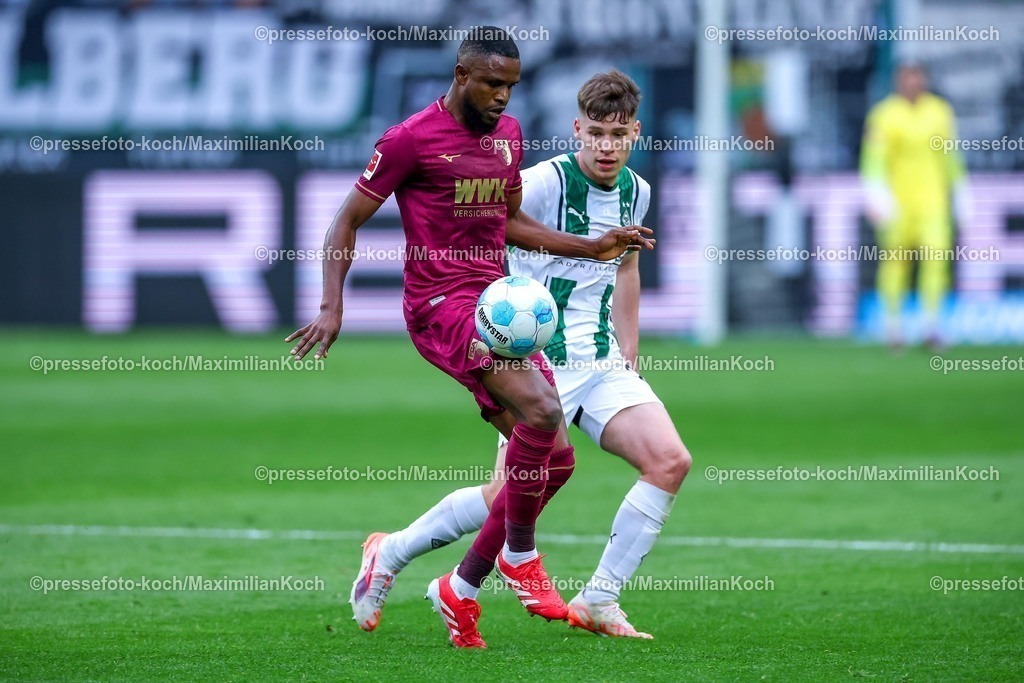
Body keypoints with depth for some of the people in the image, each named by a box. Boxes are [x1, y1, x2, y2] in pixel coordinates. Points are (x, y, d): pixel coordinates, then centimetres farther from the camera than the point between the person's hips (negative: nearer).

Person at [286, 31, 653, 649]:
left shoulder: (508, 134, 14)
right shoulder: (411, 139, -8)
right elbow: (348, 221, -4)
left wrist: (593, 248, 19)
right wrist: (332, 307, -15)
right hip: (443, 304, -8)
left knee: (554, 458, 3)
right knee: (541, 410, -28)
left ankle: (461, 590, 12)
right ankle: (519, 554, -9)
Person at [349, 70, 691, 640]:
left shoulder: (635, 191, 8)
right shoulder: (545, 182, -15)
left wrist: (629, 359, 21)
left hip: (602, 362, 7)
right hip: (539, 362, -7)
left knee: (670, 462, -10)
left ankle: (598, 603, -1)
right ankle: (391, 554, 15)